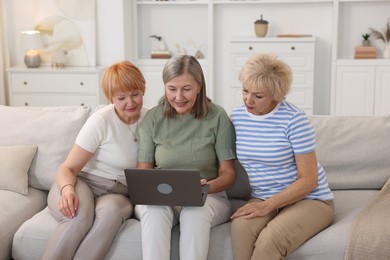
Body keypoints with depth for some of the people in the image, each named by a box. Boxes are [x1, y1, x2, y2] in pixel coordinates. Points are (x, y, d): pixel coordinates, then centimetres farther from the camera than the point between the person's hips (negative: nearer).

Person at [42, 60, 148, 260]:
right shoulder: (101, 121, -8)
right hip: (81, 184, -2)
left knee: (110, 210, -36)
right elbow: (68, 168, -8)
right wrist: (67, 189, -31)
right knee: (79, 215, -38)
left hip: (117, 194, 3)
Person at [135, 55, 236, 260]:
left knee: (196, 211, -36)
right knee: (154, 210, -34)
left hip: (209, 198, -1)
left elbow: (228, 174, -1)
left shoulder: (217, 117, -3)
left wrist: (208, 186, -23)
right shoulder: (153, 118, 2)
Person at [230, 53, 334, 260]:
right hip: (263, 199, 4)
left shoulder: (294, 119, -15)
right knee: (240, 226, -31)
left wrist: (267, 206, -20)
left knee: (269, 239, -33)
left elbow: (308, 180, -13)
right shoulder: (236, 116, 2)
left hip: (309, 200, -4)